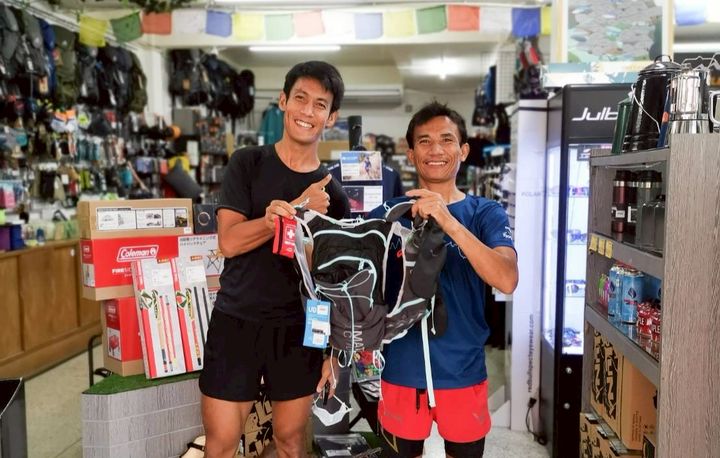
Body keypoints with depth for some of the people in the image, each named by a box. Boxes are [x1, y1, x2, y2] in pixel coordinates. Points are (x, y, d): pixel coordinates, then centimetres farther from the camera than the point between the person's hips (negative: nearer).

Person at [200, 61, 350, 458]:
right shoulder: (247, 163, 0)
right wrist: (299, 209, -20)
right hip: (235, 322, -1)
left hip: (299, 330, 2)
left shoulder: (332, 194, 3)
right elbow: (229, 242, -12)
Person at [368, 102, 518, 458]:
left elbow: (507, 280, -20)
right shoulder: (386, 214, -3)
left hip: (463, 372, 0)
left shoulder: (486, 213, -5)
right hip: (401, 370, 0)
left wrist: (448, 221, -31)